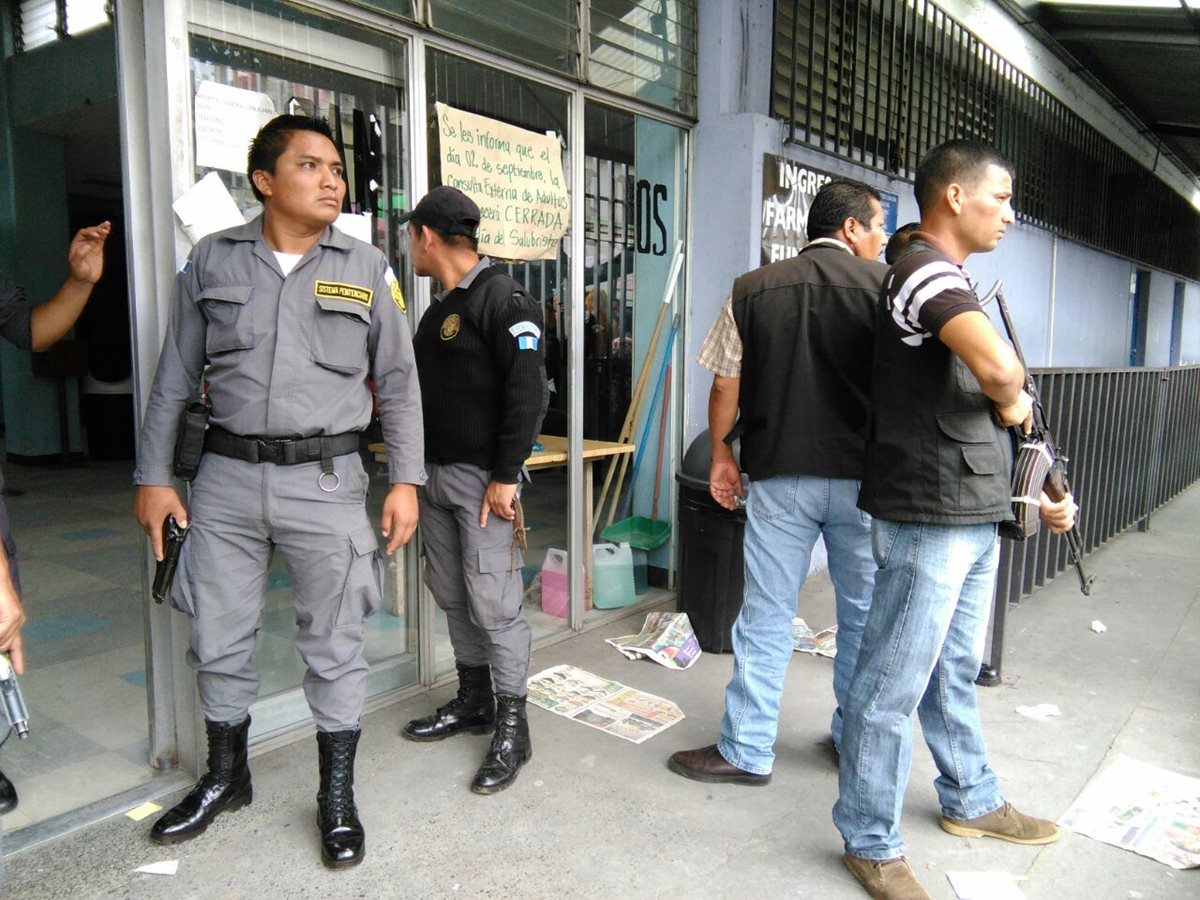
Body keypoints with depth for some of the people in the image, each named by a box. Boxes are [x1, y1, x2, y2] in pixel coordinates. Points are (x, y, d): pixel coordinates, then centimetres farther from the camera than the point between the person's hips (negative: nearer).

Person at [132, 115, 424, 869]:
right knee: (219, 640, 14)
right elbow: (175, 379, 9)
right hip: (228, 475, 2)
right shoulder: (212, 260, 6)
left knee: (335, 646, 5)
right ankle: (226, 778, 37)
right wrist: (154, 476, 6)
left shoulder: (366, 268, 3)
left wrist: (405, 480, -3)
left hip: (326, 477, -2)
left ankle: (338, 796, 25)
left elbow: (399, 383, 4)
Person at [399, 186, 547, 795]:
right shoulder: (441, 306, 17)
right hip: (435, 473, 9)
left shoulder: (503, 299, -11)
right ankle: (473, 702, 30)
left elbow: (528, 394, -18)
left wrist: (505, 476, -20)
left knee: (493, 602, -5)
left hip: (482, 478, -9)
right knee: (452, 595, 15)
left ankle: (511, 728, 8)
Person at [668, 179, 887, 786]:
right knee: (864, 616, 15)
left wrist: (721, 453, 16)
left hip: (780, 478, 1)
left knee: (765, 618, 7)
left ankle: (746, 751, 16)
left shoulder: (753, 290, 3)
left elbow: (725, 385, 3)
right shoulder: (887, 285, -2)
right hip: (862, 478, 0)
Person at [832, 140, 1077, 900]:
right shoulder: (926, 270, -15)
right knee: (895, 683, 1)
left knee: (955, 671, 22)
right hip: (929, 518, -10)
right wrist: (1011, 402, -10)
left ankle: (972, 801, 40)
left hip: (973, 516, 10)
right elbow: (999, 366, -33)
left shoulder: (952, 279, 17)